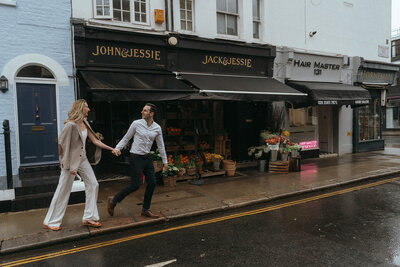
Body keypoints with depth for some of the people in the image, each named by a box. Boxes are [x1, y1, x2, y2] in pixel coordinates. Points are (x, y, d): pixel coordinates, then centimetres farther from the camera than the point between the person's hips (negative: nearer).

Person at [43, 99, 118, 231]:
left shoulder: (85, 123, 6)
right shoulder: (70, 125, -19)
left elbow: (95, 140, 10)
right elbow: (61, 145, -17)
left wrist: (111, 148, 9)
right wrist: (68, 165, -17)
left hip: (83, 159, 8)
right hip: (71, 161, -8)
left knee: (93, 185, 6)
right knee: (63, 190, 1)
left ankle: (89, 217, 16)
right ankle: (50, 222, 19)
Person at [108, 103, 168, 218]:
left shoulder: (157, 128, 2)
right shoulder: (136, 124, -8)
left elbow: (161, 145, 10)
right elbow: (126, 138, 0)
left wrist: (165, 161, 13)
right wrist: (117, 148, -15)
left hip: (147, 158, 5)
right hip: (136, 158, -5)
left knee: (152, 183, 2)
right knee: (135, 185, -6)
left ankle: (145, 210, 17)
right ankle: (113, 200, 15)